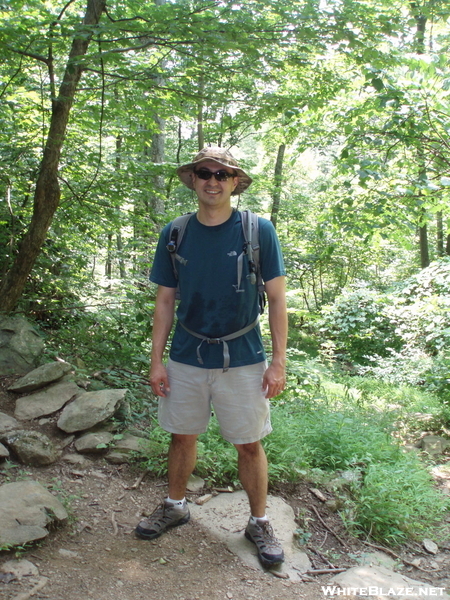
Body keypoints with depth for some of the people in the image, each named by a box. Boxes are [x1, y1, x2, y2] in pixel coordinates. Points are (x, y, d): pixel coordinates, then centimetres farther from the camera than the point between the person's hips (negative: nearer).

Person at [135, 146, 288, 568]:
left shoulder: (258, 231, -7)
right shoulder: (173, 235, 0)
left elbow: (277, 299, -5)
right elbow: (165, 301, 5)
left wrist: (279, 361, -8)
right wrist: (156, 360, 2)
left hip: (243, 360, -2)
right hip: (186, 359, 3)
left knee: (249, 445, 8)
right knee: (182, 437, 17)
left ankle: (259, 523, 29)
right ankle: (175, 506, 40)